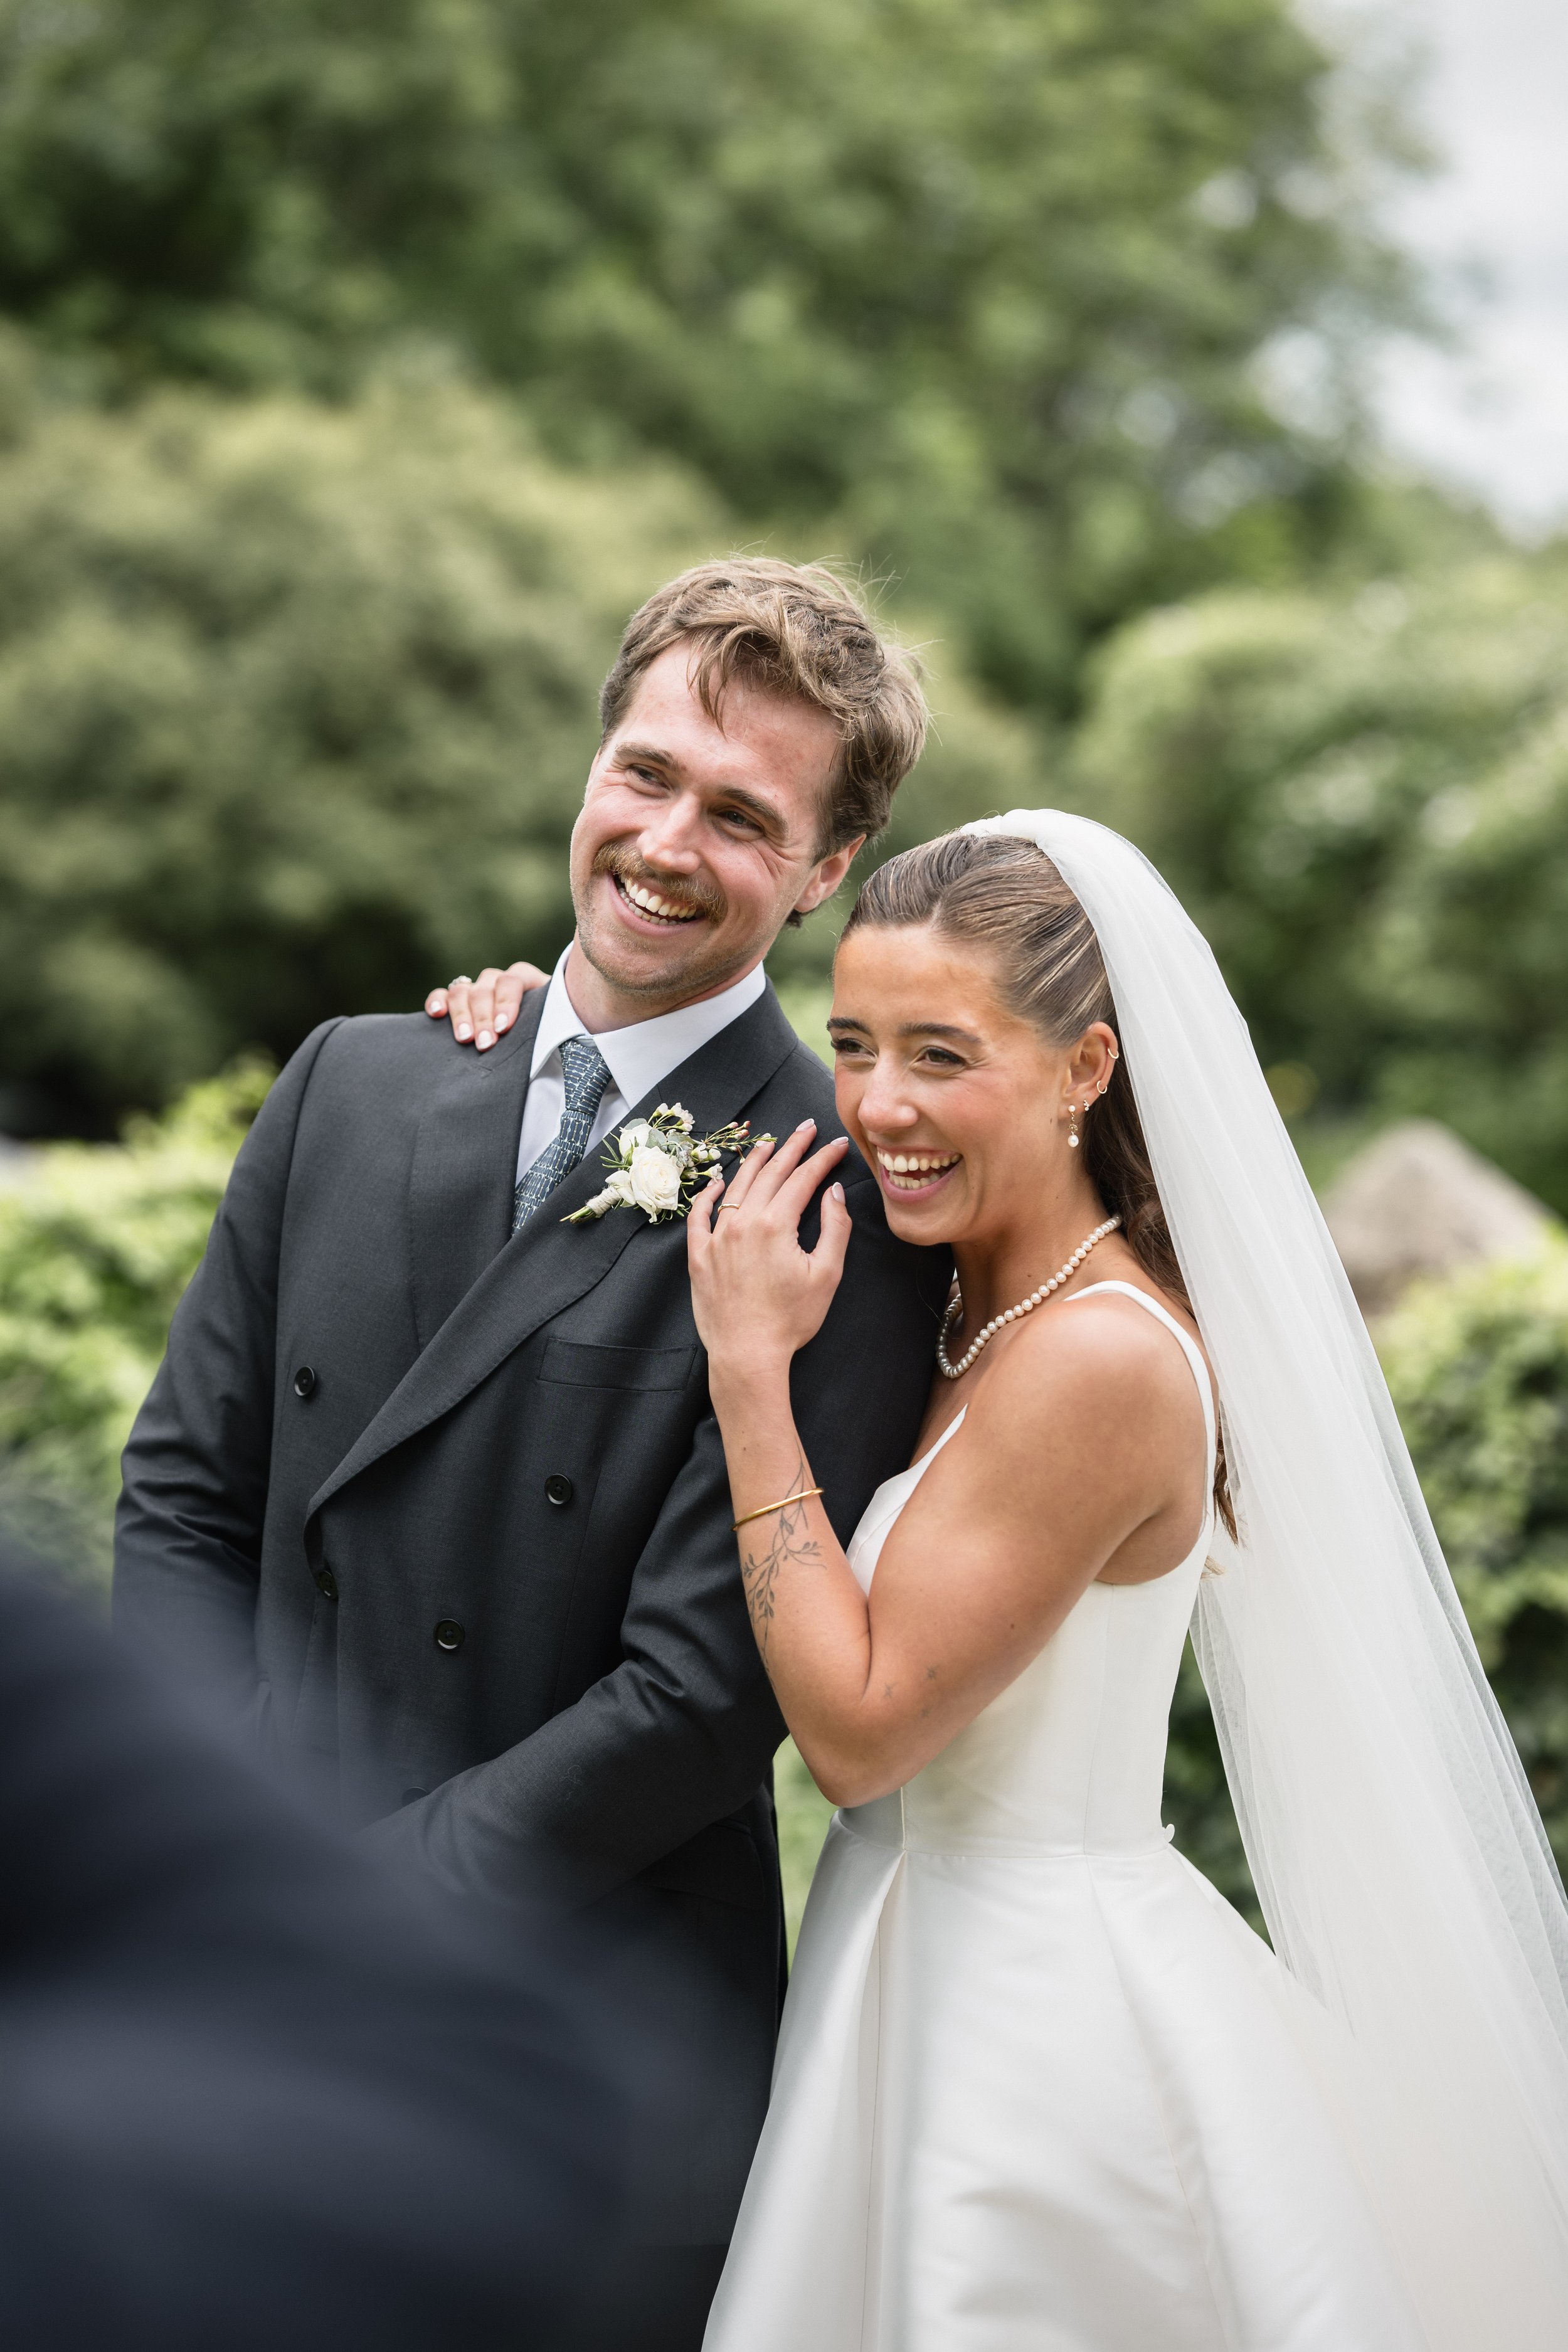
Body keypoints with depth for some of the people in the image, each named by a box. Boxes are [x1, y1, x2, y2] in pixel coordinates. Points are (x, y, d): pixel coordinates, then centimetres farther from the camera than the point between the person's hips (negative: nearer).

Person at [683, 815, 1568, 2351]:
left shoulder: (1099, 1358, -25)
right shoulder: (971, 1289, 1)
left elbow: (860, 1728, -22)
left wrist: (750, 1365, -21)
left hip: (1040, 2027, -9)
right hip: (934, 1968, 9)